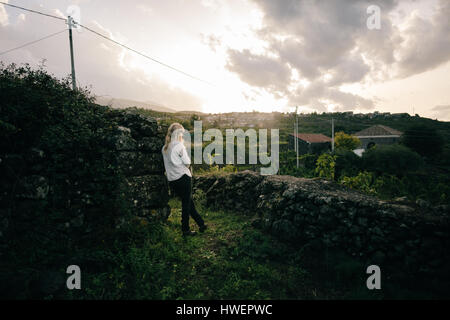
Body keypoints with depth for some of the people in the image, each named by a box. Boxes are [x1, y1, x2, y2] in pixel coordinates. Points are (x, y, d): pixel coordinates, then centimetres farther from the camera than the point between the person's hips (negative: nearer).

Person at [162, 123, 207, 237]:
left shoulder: (165, 148, 9)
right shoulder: (179, 146, -12)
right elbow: (187, 163, -11)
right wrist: (184, 167, 7)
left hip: (171, 180, 7)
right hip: (183, 178, -7)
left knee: (189, 201, 15)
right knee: (186, 204, 5)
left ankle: (201, 224, 25)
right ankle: (185, 230, 14)